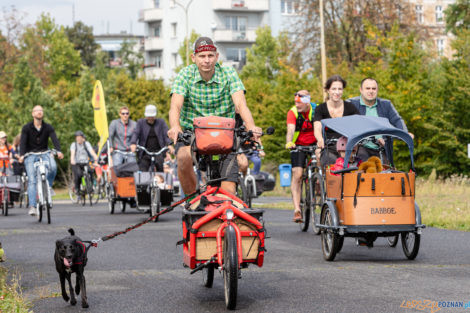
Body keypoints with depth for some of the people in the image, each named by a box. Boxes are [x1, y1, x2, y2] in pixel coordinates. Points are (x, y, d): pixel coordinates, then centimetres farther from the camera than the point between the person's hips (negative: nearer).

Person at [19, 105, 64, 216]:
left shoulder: (48, 127, 0)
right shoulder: (26, 128, -4)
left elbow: (54, 139, -14)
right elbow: (23, 142, -15)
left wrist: (58, 151, -34)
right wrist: (21, 155, -33)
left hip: (44, 153, 1)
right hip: (30, 155, -1)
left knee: (53, 167, -31)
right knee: (32, 181, -15)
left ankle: (49, 185, -2)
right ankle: (32, 206, -18)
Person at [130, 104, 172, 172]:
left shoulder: (161, 122, 9)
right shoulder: (141, 122, 10)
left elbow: (166, 135, -1)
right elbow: (136, 133, -4)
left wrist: (169, 145, -21)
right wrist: (133, 143, -25)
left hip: (158, 151, -1)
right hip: (145, 153, 1)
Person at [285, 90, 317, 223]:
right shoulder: (293, 112, -15)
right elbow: (290, 129, -29)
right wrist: (289, 143, -49)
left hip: (315, 144, 1)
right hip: (298, 146, -1)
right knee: (297, 175, -12)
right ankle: (297, 209, -13)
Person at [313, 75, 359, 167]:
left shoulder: (350, 107, 9)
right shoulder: (320, 109, 5)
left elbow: (360, 125, -1)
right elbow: (317, 129, -10)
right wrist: (320, 140, -34)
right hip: (328, 148, -1)